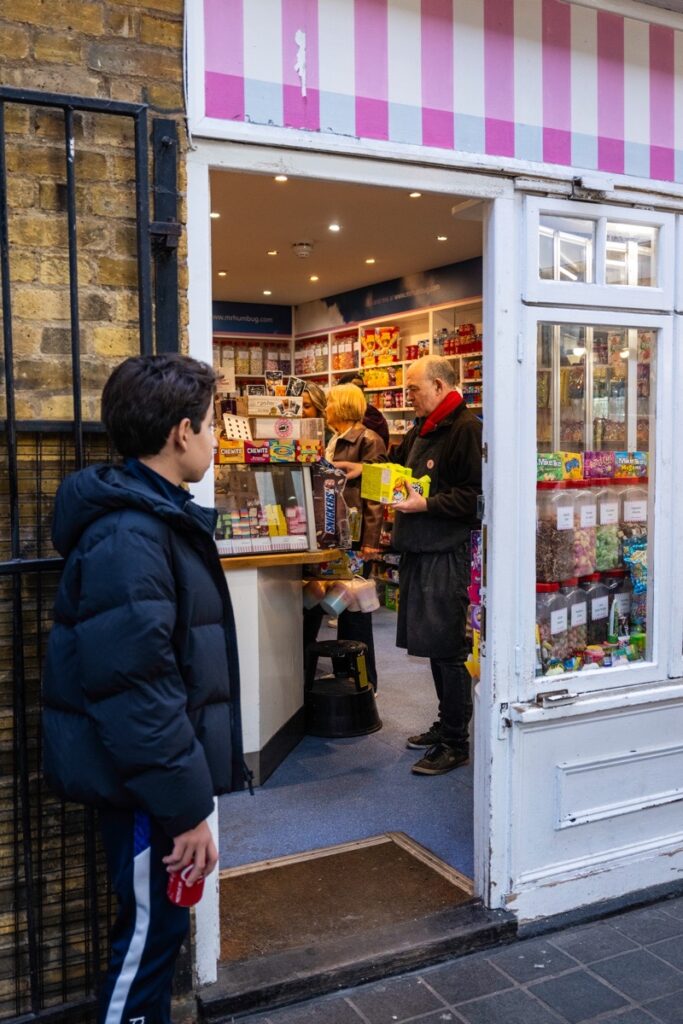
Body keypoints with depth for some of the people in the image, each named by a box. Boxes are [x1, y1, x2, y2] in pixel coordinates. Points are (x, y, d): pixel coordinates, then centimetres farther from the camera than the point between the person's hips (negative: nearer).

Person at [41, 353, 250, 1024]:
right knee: (149, 927, 7)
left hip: (152, 773, 10)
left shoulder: (160, 516, 9)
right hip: (141, 781, -10)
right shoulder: (126, 537, -24)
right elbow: (135, 690, -27)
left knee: (159, 924, 21)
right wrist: (186, 807, -21)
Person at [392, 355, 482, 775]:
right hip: (420, 551, 9)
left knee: (447, 648, -4)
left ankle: (456, 743, 7)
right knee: (433, 644, 16)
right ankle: (446, 724, 30)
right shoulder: (421, 430, 18)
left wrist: (426, 505, -21)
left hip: (448, 553, -9)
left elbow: (474, 496, -19)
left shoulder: (466, 429, -13)